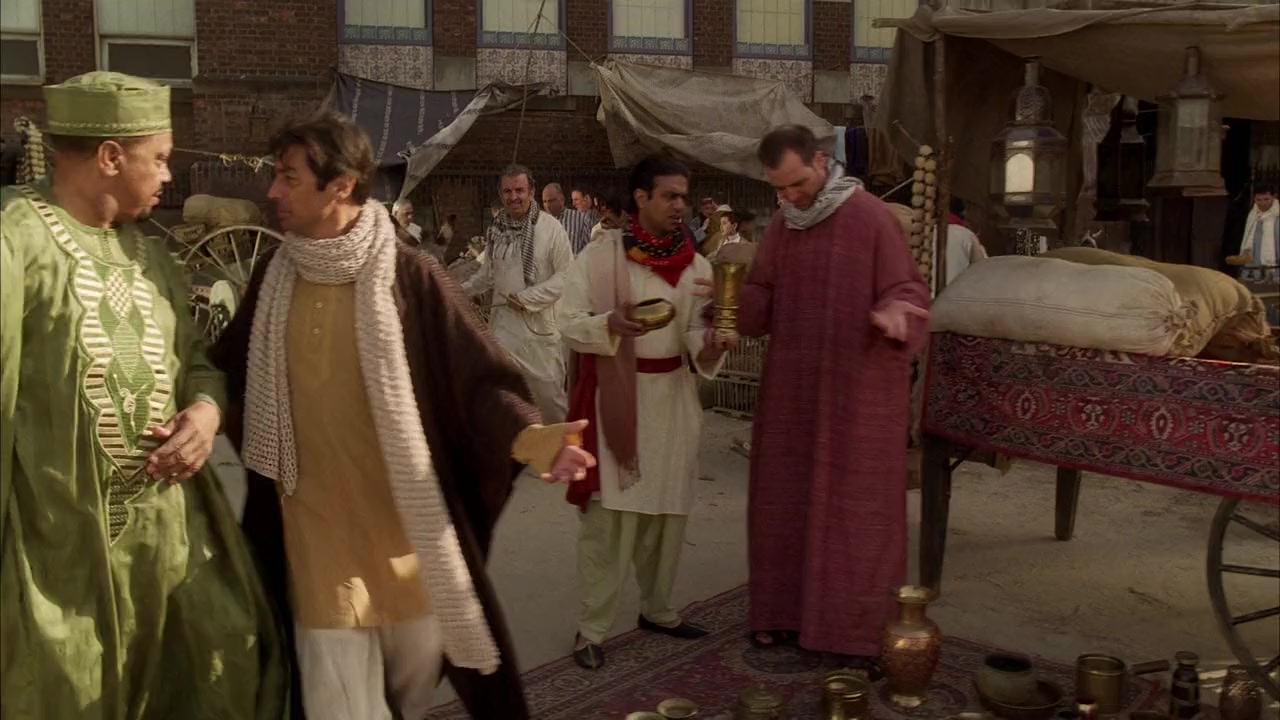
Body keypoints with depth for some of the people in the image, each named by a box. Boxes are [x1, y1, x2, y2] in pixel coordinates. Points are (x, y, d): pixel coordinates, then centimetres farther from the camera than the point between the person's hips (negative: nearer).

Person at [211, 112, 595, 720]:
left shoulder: (410, 276, -12)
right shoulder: (274, 280, 2)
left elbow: (476, 378, -13)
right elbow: (230, 374, 14)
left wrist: (530, 434, -30)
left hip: (407, 527, -2)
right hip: (317, 533, 2)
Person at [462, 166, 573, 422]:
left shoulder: (550, 227, -10)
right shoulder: (496, 228, 5)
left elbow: (566, 275, -11)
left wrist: (528, 298, -15)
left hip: (540, 321, -4)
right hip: (503, 320, 4)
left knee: (549, 391, 4)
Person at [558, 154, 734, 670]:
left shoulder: (695, 264, 3)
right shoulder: (600, 255, -8)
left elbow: (698, 328, -2)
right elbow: (568, 321, -9)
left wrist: (707, 346, -24)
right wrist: (610, 324, -27)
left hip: (672, 395, 5)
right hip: (615, 394, -5)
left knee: (668, 508, 14)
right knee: (610, 512, -4)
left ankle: (657, 608, 31)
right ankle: (591, 628, 6)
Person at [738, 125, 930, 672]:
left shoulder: (871, 218, -12)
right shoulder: (780, 225, 6)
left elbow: (907, 292, -12)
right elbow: (761, 303, 10)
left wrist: (893, 316, -34)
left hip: (858, 390, -6)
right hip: (791, 387, 6)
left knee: (855, 510, 1)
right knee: (785, 502, 12)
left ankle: (861, 633, 11)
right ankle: (786, 611, 26)